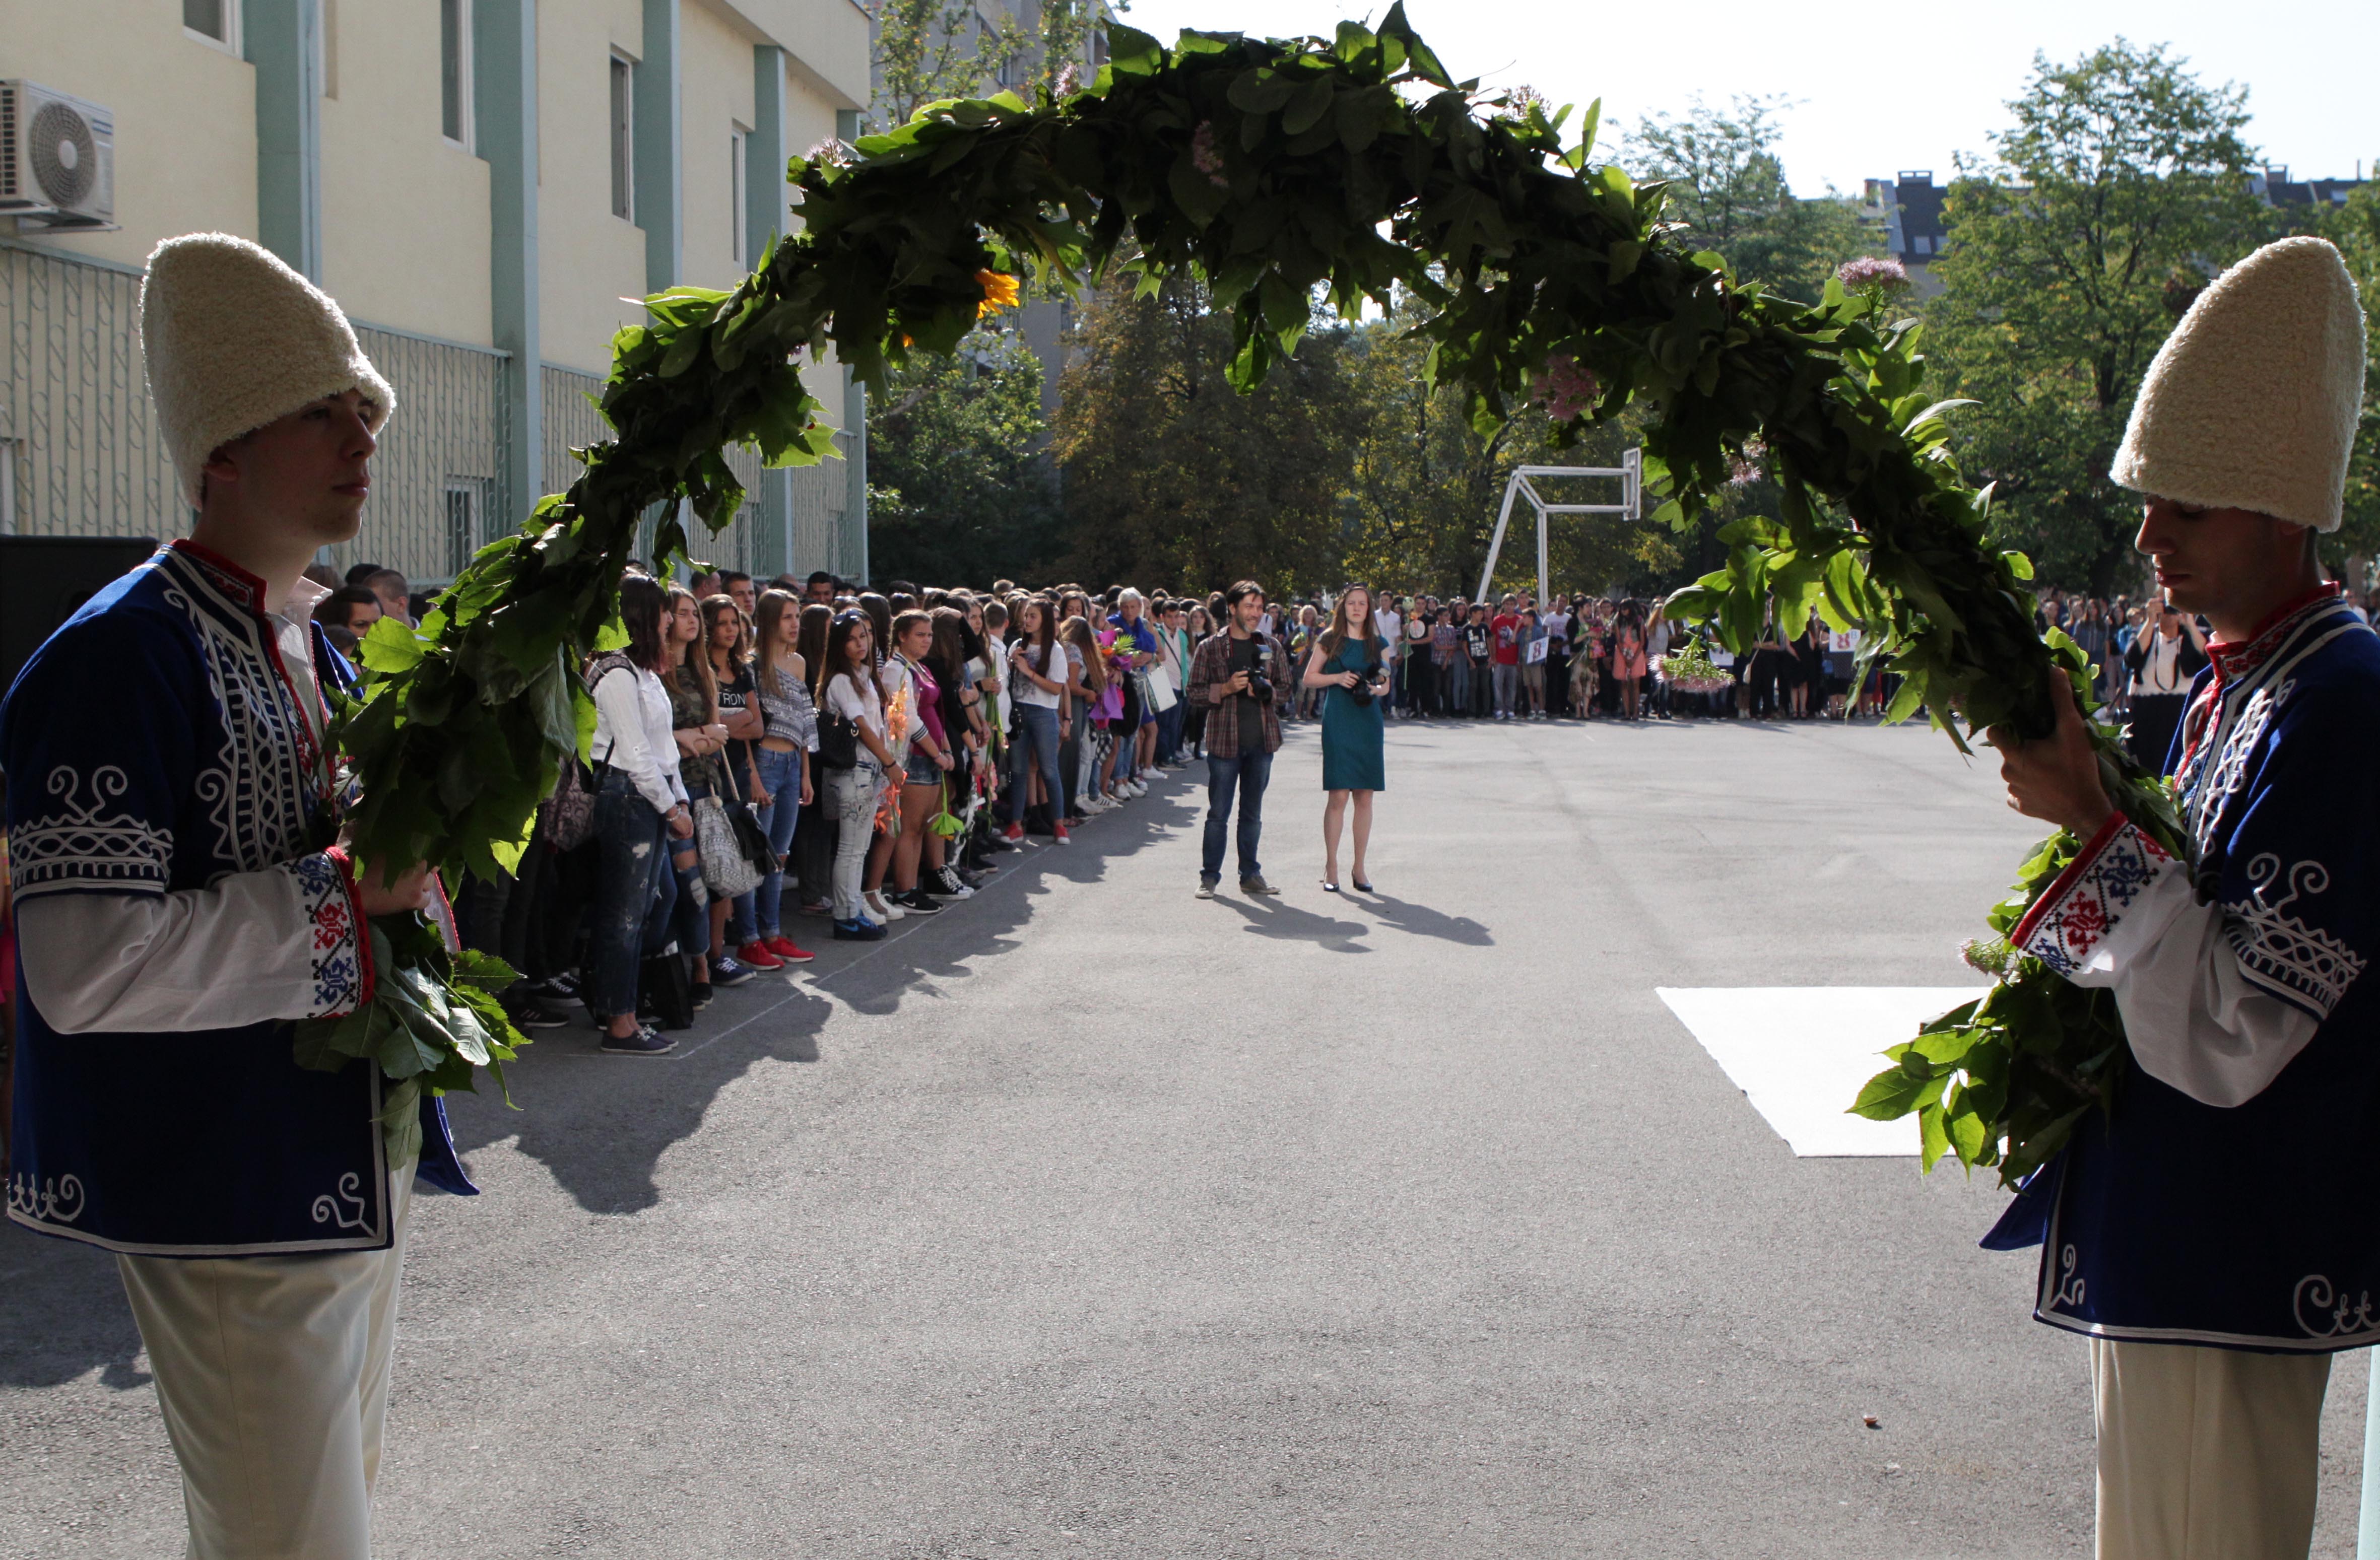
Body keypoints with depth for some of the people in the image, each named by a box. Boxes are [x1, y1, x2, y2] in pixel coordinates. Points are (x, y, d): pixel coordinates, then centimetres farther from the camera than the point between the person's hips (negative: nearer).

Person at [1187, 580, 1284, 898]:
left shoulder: (1271, 647, 10)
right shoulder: (1210, 647, -1)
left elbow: (1284, 689, 15)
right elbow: (1195, 690, -1)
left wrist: (1267, 691, -6)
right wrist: (1226, 689, -16)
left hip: (1261, 740, 3)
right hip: (1225, 738, -3)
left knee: (1253, 813, 11)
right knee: (1218, 813, 0)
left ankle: (1250, 875, 19)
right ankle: (1209, 876, 8)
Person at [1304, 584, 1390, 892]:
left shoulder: (1376, 644, 12)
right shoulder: (1329, 641, 3)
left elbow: (1385, 685, 16)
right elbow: (1309, 678, 4)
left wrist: (1377, 689, -6)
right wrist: (1338, 678, -11)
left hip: (1368, 724, 3)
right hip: (1338, 723, -3)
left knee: (1365, 796, 4)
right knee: (1339, 795, -8)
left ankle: (1359, 869, 11)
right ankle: (1331, 867, 1)